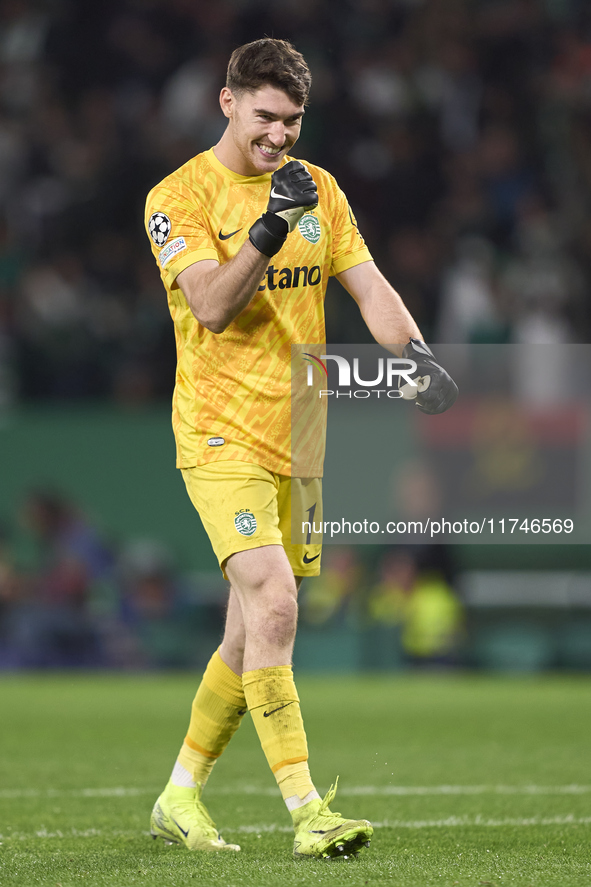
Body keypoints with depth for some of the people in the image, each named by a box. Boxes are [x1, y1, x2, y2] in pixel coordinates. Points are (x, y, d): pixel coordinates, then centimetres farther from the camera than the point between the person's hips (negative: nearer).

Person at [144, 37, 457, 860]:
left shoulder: (319, 189, 10)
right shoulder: (180, 196, -7)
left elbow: (367, 284, 4)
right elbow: (212, 307, -17)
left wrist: (415, 352, -14)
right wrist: (270, 228, -31)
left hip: (297, 435, 6)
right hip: (220, 431, -6)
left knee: (255, 629, 10)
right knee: (272, 603, -21)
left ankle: (181, 795, 25)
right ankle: (306, 809, -23)